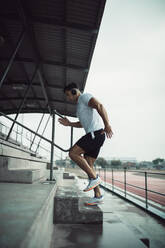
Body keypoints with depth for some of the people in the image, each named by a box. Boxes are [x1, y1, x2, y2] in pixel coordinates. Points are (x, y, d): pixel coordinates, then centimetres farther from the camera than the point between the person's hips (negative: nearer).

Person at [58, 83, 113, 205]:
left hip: (96, 133, -10)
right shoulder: (80, 104, 29)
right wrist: (69, 124, 25)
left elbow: (99, 106, -19)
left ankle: (94, 177, -8)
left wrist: (107, 124, -29)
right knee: (88, 166, 6)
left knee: (73, 153, -14)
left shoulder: (85, 96, -1)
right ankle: (98, 196, 8)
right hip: (94, 135, 10)